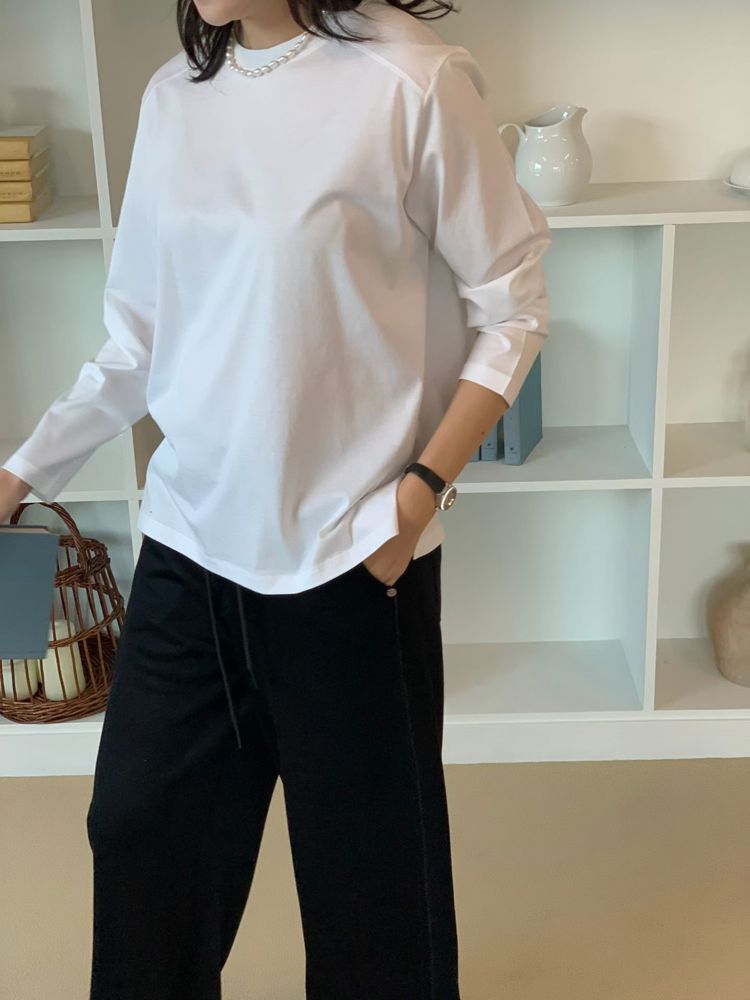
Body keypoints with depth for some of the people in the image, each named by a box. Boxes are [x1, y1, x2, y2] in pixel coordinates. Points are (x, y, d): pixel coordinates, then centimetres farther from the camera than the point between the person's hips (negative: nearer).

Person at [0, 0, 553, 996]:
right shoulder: (175, 94, 5)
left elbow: (512, 309, -6)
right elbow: (138, 335, 12)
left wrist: (422, 489, -13)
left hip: (350, 558, -5)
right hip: (187, 542, 6)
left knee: (368, 853, 10)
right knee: (139, 828, 16)